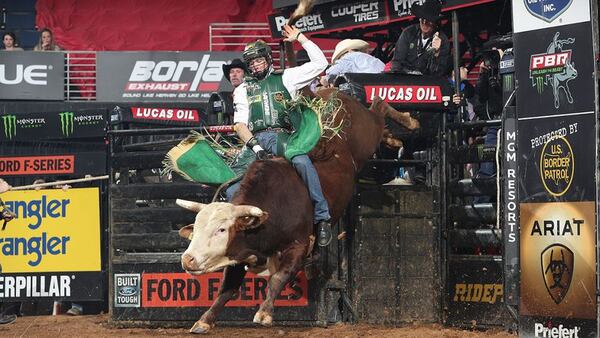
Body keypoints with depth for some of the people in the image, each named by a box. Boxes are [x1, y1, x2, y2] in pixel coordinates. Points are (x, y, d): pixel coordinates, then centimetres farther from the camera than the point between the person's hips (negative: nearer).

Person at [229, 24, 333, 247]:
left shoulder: (285, 78, 20)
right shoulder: (242, 90, 23)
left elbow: (319, 63, 14)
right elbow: (240, 124, 10)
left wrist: (300, 38, 17)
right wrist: (255, 147, -8)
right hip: (254, 141, 2)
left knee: (302, 162, -36)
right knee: (233, 189, -22)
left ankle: (322, 217, -30)